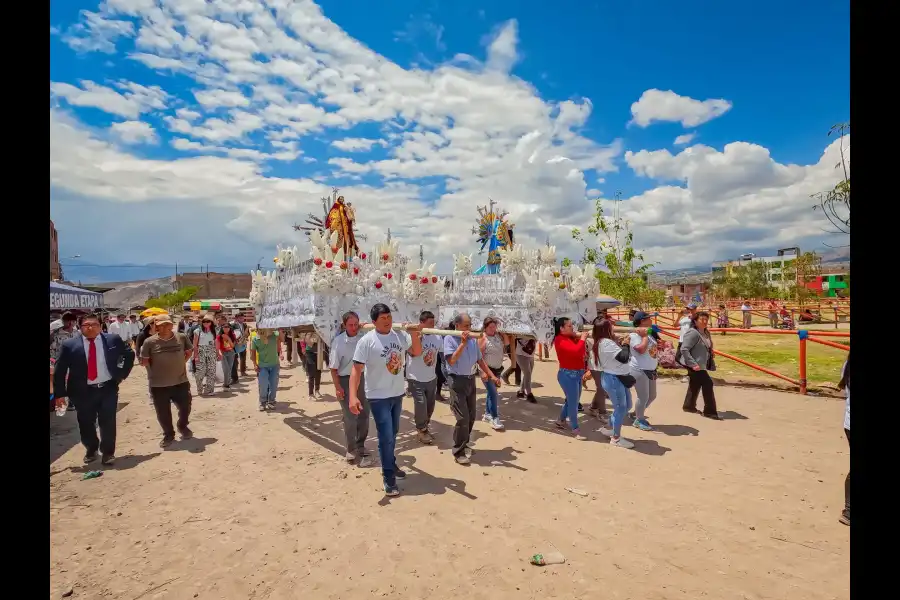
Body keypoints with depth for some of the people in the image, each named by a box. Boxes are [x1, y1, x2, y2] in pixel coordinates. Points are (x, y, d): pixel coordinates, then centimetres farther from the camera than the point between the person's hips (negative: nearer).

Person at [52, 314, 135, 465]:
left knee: (108, 421, 1)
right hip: (83, 391, 1)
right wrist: (60, 394, -5)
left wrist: (122, 374, 5)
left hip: (108, 388, 0)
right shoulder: (69, 345, -4)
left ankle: (108, 452, 17)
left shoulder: (113, 340, -1)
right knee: (86, 423, 12)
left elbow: (129, 354, 13)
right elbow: (59, 370, -1)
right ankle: (91, 450, 36)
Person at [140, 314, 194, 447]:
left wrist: (181, 363, 6)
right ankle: (168, 434, 29)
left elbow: (190, 351, 13)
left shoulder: (182, 337, -3)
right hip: (159, 384, -1)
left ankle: (183, 426, 39)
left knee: (185, 407, 11)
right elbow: (144, 360, 0)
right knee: (163, 412, 9)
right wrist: (155, 372, 0)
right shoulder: (150, 342, -10)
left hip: (181, 381, 2)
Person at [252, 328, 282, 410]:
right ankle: (262, 403, 19)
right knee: (263, 386, 0)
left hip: (275, 365, 0)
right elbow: (253, 352, 3)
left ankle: (271, 402, 25)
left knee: (273, 385, 7)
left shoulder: (274, 335, -7)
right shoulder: (255, 339, -5)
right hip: (262, 366, 0)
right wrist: (255, 364, -3)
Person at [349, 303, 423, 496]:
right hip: (378, 397, -6)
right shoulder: (366, 341, -17)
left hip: (397, 394, 6)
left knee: (393, 433, 22)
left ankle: (391, 464, 43)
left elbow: (417, 352, 7)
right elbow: (356, 369, -19)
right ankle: (389, 478, 12)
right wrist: (353, 396, -29)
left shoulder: (400, 336, -2)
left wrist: (414, 334, -12)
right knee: (386, 437, -4)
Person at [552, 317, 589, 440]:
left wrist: (580, 339, 1)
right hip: (568, 375, -9)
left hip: (576, 374, 9)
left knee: (572, 400, 19)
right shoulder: (560, 340, -17)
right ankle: (575, 430, 5)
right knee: (573, 402, -4)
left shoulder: (570, 338, 10)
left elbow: (580, 353, 12)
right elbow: (575, 351, -30)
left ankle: (561, 421, 36)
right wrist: (582, 339, -16)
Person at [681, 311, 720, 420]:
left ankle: (689, 406, 33)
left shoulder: (706, 333, 9)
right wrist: (693, 364, -28)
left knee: (695, 385, 18)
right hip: (695, 365, -9)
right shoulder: (693, 333, -20)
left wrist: (711, 353, 5)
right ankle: (710, 411, 3)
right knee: (707, 384, -7)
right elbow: (684, 349, -25)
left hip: (702, 365, 9)